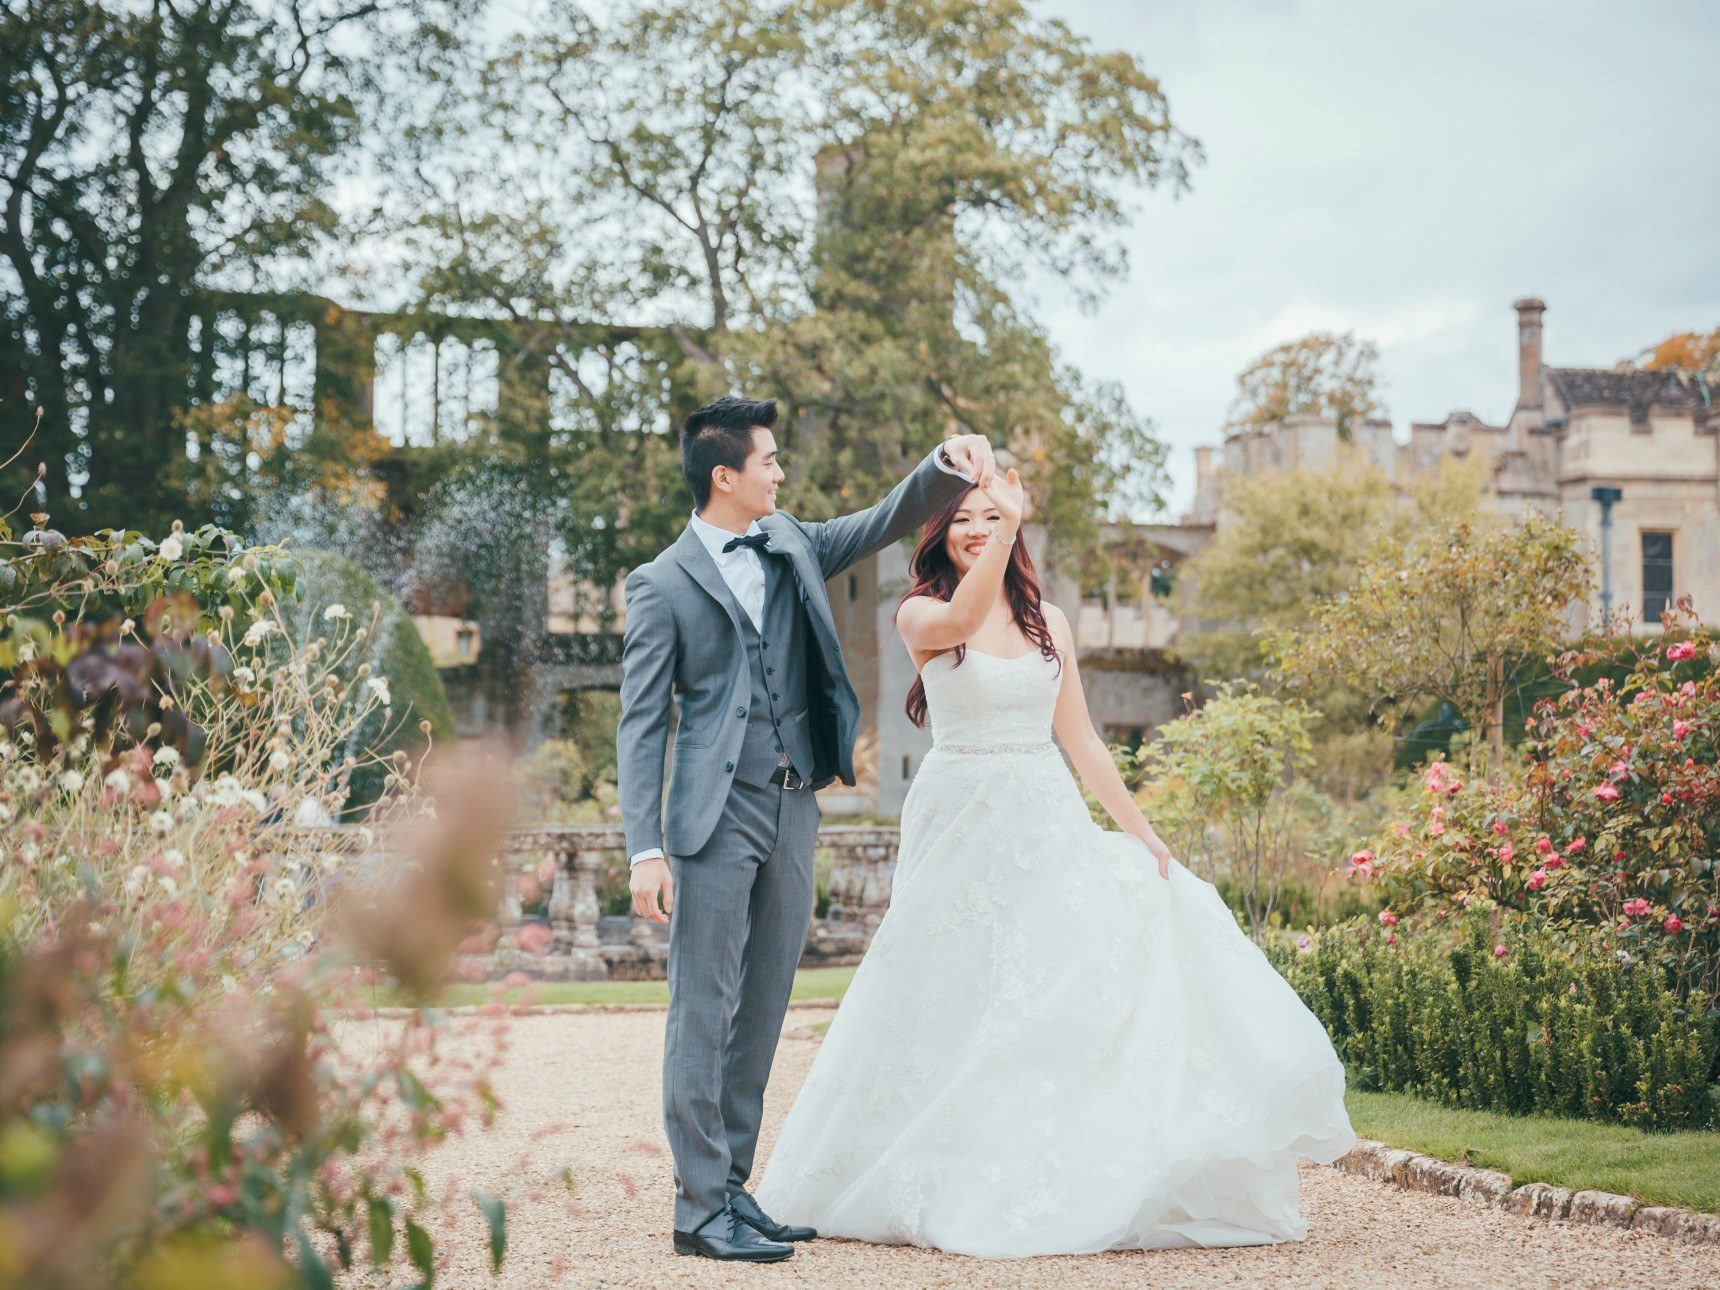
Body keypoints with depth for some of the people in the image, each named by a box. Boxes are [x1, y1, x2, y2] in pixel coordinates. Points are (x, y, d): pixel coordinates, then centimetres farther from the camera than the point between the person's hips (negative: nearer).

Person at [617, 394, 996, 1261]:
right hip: (718, 816, -6)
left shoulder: (793, 546, 13)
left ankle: (732, 1186, 18)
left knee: (762, 1012, 10)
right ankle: (700, 1207, -3)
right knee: (704, 1011, -5)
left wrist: (947, 465, -8)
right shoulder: (664, 585, -3)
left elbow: (892, 520, 14)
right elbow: (640, 725, -5)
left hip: (794, 808, 6)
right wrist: (646, 849, -12)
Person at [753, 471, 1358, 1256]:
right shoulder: (921, 614, 1)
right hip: (962, 826, -3)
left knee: (1074, 997, -5)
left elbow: (1079, 739, 13)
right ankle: (948, 1186, 6)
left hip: (1048, 824, 3)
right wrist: (1008, 526, -31)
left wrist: (1139, 831, 9)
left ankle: (1074, 1189, 0)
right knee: (953, 1006, -2)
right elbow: (962, 620, -24)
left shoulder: (1048, 622, 12)